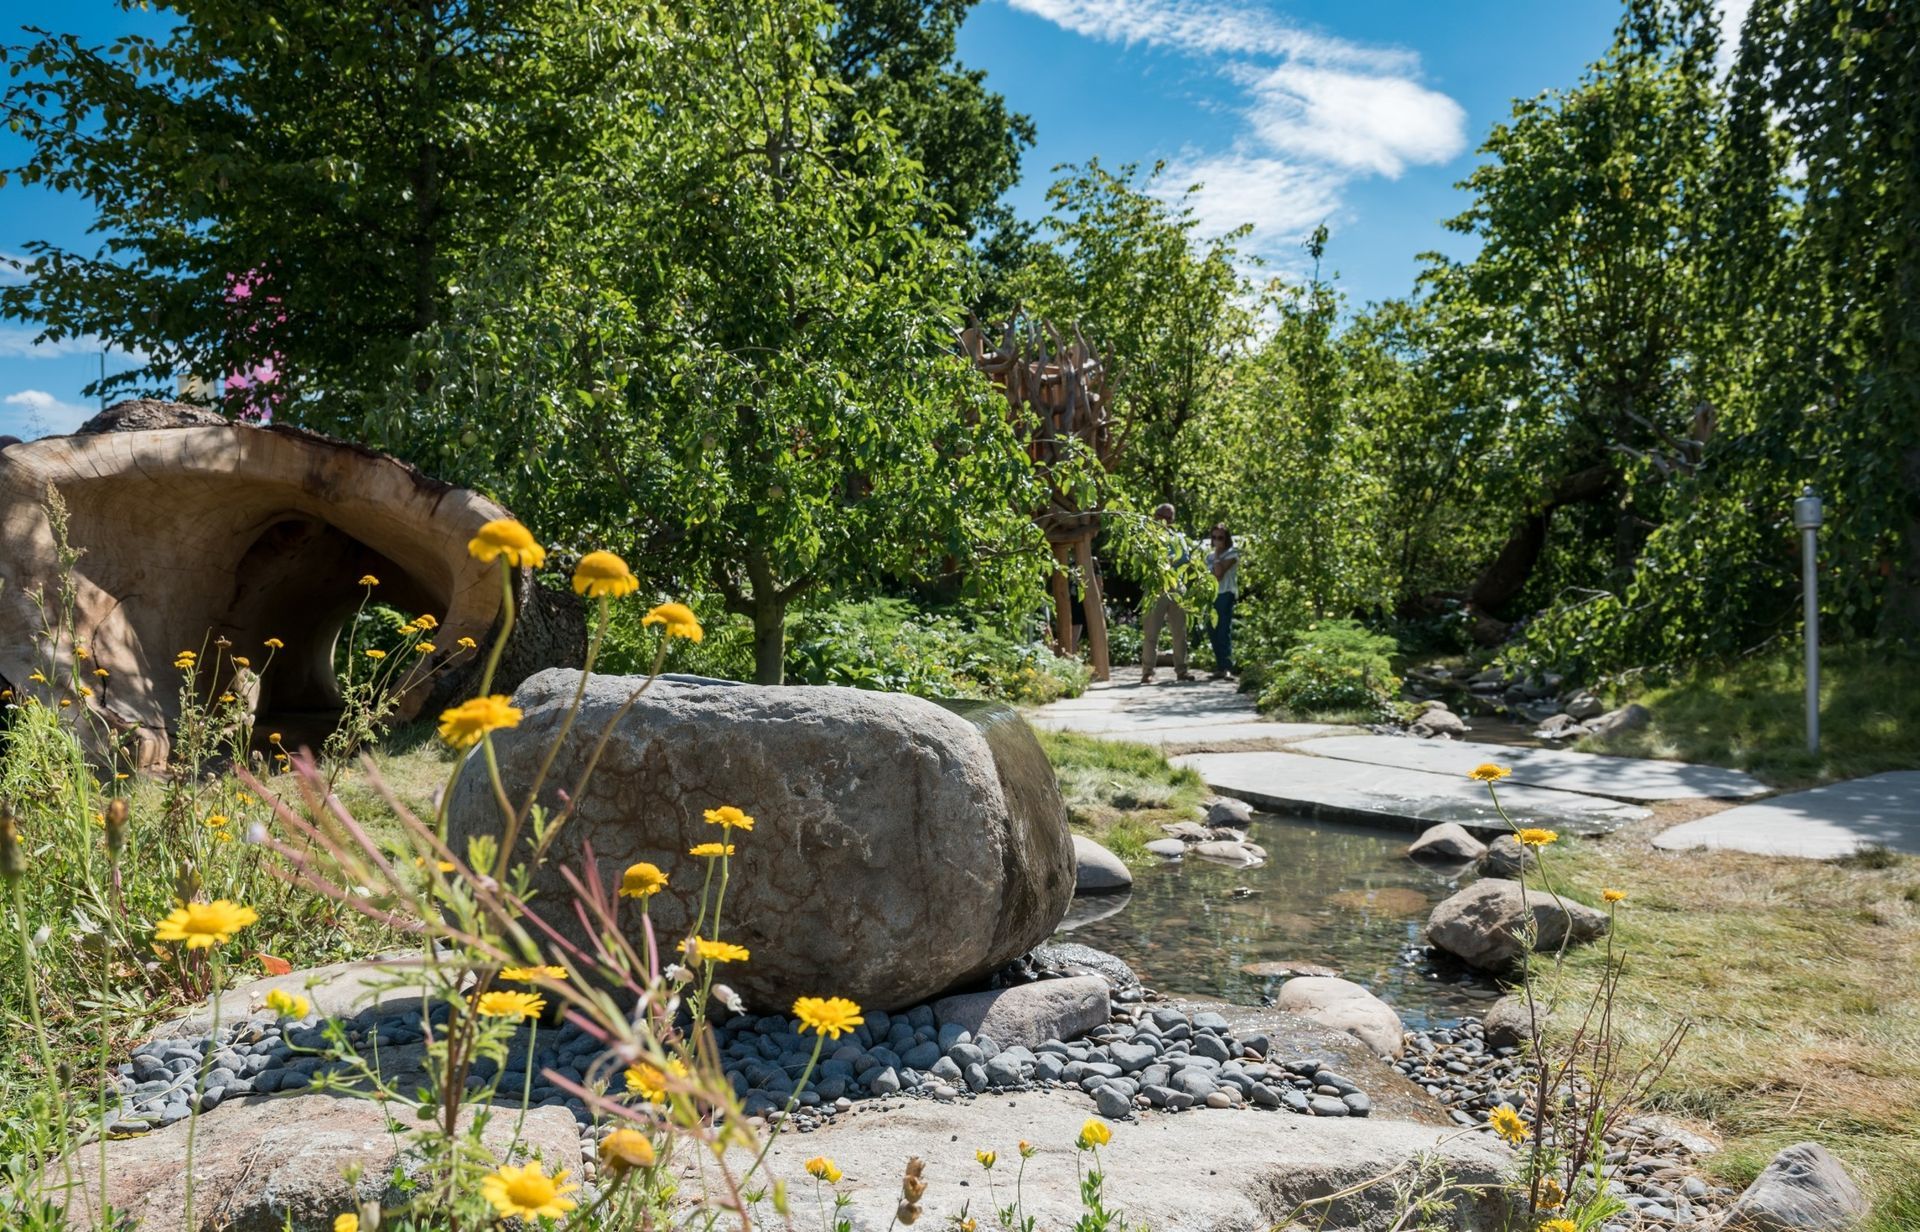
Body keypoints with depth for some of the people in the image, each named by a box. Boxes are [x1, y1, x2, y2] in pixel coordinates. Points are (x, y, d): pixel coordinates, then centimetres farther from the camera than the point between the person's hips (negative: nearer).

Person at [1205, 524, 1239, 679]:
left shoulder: (1232, 553, -1)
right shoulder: (1210, 556, 18)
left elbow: (1219, 573, -13)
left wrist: (1217, 555, -8)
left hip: (1225, 595, -7)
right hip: (1212, 596, 7)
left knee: (1224, 632, -13)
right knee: (1213, 632, 5)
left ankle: (1226, 668, -18)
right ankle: (1220, 668, 10)